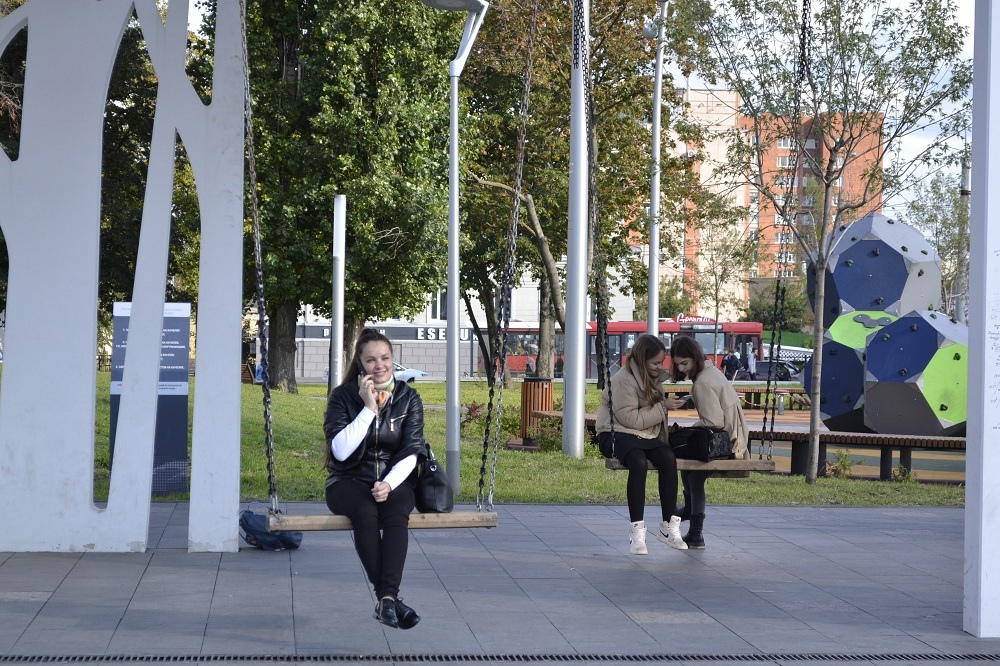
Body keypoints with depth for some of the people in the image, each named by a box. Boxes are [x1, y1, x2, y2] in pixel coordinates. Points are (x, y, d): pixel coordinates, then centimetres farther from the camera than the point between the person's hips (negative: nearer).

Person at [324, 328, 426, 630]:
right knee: (366, 512, -35)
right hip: (349, 482, -1)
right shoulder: (343, 396, -2)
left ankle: (386, 598, -43)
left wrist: (389, 483, -21)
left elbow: (411, 453, -3)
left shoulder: (408, 398, 4)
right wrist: (368, 409, -17)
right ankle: (389, 598, -35)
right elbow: (340, 451, -14)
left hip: (394, 480, 1)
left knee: (397, 511, -34)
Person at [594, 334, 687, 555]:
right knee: (639, 462, -37)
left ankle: (669, 526, -22)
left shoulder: (656, 378, 13)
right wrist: (663, 409, -13)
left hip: (648, 435, 6)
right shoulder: (623, 380, -12)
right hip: (619, 434, -6)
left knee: (668, 458, -26)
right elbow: (630, 418, -17)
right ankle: (636, 531, -32)